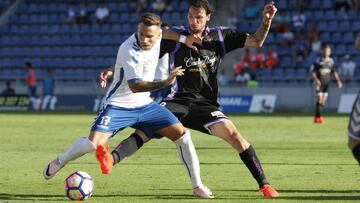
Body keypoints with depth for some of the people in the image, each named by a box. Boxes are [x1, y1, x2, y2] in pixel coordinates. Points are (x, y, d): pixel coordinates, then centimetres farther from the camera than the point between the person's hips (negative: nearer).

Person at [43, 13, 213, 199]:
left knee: (182, 135, -3)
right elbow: (134, 86, -35)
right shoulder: (129, 51, -28)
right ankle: (58, 162, 7)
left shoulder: (157, 35, -7)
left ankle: (197, 185, 7)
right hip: (119, 106, -7)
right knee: (93, 143, -22)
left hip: (145, 105, 7)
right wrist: (165, 83, -44)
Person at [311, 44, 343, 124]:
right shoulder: (318, 61, -8)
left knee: (323, 101, 7)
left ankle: (316, 118, 15)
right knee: (319, 99, -15)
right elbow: (313, 72, -9)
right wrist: (316, 80, -25)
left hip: (326, 83, 5)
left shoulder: (331, 61, 6)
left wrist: (338, 80, 6)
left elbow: (334, 72, 16)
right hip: (319, 83, -5)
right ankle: (319, 117, -18)